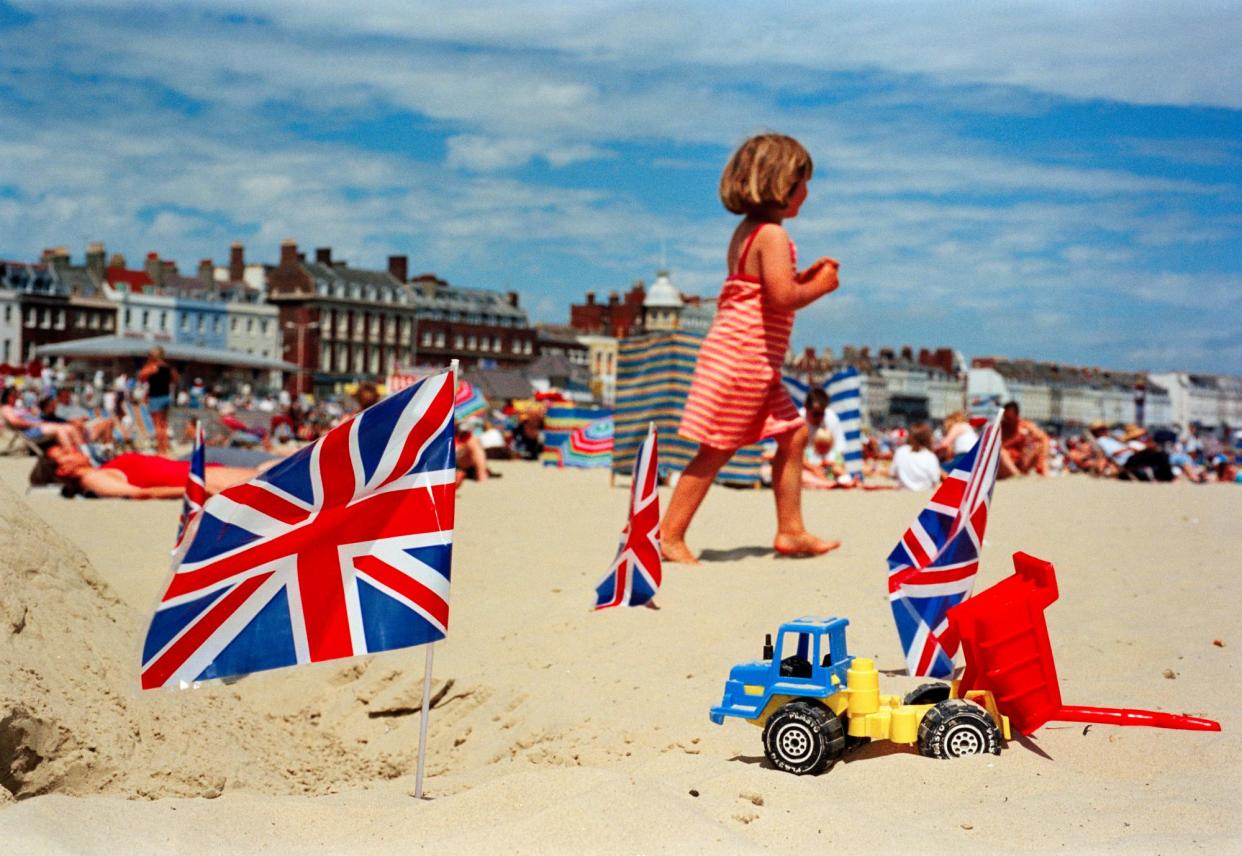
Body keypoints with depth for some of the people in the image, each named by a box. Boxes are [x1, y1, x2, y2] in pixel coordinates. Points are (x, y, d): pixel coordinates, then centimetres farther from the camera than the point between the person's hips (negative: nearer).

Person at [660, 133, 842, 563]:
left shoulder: (748, 231, 16)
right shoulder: (772, 234, -15)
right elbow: (781, 297, -24)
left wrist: (804, 277, 14)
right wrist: (819, 287, -7)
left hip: (754, 363, 11)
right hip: (744, 355, -11)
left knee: (794, 434, 13)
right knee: (717, 448, -6)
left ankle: (791, 530, 18)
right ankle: (670, 533, 0)